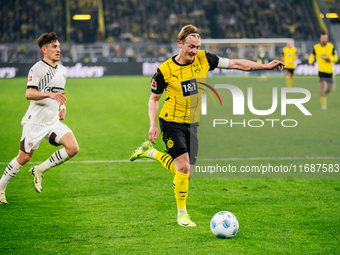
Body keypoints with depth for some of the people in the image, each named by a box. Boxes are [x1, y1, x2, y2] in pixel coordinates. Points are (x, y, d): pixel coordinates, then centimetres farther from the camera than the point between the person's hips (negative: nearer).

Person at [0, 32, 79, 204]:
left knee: (73, 148, -11)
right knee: (24, 158, -2)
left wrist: (63, 108, 13)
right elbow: (29, 94, -22)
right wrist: (49, 94, -36)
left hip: (54, 121, 6)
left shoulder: (62, 70, 13)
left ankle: (39, 170, 5)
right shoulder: (38, 68, -11)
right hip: (36, 120, -6)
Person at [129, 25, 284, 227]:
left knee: (187, 174, 5)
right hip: (172, 122, -5)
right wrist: (153, 124, -12)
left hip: (192, 124, 5)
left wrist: (266, 66, -2)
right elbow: (154, 98, 0)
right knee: (184, 167, -18)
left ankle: (152, 152, 28)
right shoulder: (165, 70, -11)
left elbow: (234, 64, 1)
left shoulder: (204, 59, -3)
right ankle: (182, 214, 0)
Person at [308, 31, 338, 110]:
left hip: (329, 70, 2)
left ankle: (324, 95, 37)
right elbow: (312, 55, 16)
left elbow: (335, 58, 6)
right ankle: (323, 103, -13)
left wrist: (329, 59, -14)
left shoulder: (331, 47, 1)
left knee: (329, 88, 4)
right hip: (321, 70, -2)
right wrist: (310, 61, -4)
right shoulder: (316, 47, 0)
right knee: (322, 85, -17)